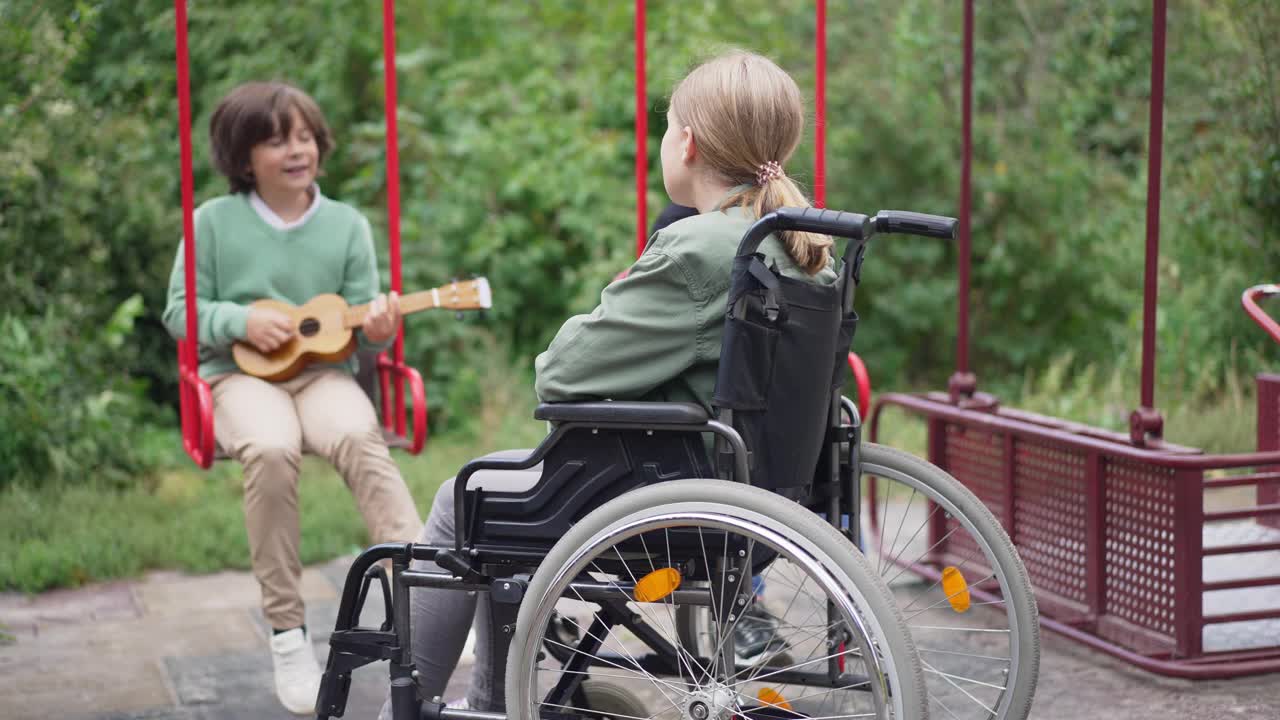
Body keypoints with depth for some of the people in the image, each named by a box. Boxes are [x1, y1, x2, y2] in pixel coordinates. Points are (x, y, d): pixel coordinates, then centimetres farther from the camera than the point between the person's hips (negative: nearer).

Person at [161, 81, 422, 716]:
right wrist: (243, 320, -11)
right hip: (242, 373, -1)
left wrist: (378, 327, -15)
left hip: (323, 371, 1)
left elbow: (362, 323, 9)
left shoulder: (347, 225, 8)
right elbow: (180, 311, 6)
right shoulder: (214, 221, 4)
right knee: (271, 449, -36)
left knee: (358, 437, -35)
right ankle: (287, 631, -27)